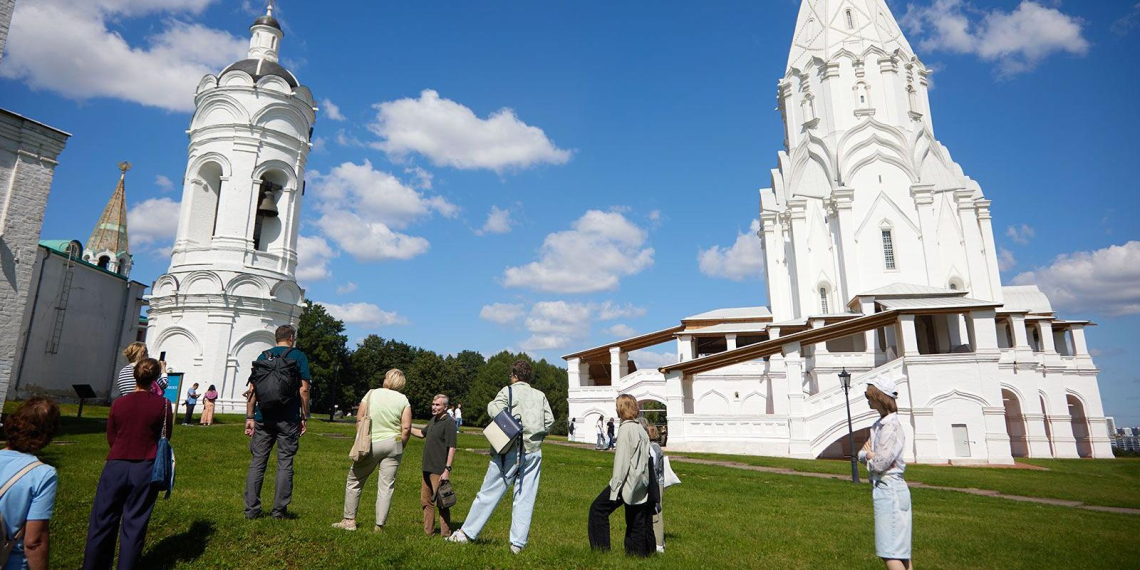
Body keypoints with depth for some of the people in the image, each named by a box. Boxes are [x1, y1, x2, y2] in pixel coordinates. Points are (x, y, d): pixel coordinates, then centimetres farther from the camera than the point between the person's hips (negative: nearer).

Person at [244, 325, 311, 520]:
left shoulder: (263, 356, 10)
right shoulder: (298, 356, -1)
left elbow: (252, 389, 5)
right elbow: (304, 390, -6)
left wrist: (250, 417, 7)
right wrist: (304, 417, 0)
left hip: (263, 417, 3)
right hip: (288, 419, -3)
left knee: (257, 462, 9)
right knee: (285, 464, 4)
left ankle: (251, 509, 11)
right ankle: (279, 510, 7)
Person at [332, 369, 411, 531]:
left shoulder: (372, 393, -1)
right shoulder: (403, 399, -2)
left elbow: (359, 419, -1)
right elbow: (406, 428, -6)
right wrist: (400, 447, 7)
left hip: (371, 444, -1)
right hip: (393, 444, 1)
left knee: (354, 481, 15)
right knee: (386, 485, 5)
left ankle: (349, 520, 19)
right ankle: (380, 525, 8)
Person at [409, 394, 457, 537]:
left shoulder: (449, 423, -15)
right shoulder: (433, 420, 12)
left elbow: (451, 448, -19)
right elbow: (422, 434, 30)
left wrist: (447, 470, -23)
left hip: (439, 471, -9)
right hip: (428, 468, 9)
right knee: (426, 500, 17)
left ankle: (446, 534, 10)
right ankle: (428, 531, 29)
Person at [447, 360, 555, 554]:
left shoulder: (508, 391, -1)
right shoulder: (540, 396, 9)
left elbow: (495, 411, -16)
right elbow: (550, 421, 2)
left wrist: (491, 404, 4)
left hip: (510, 450, -3)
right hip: (533, 452, 3)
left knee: (489, 492, 5)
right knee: (525, 499, 7)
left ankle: (467, 533, 14)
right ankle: (518, 543, 8)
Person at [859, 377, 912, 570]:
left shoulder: (891, 426, -18)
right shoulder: (879, 424, 11)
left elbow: (880, 464, -21)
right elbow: (862, 454, 11)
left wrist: (869, 455, -2)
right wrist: (870, 454, -10)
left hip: (889, 489, -10)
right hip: (883, 487, 10)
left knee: (889, 553, -6)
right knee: (900, 549, 15)